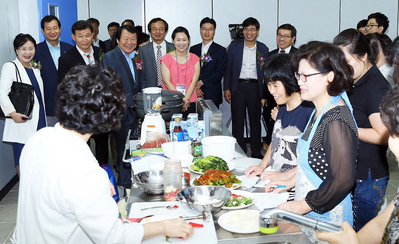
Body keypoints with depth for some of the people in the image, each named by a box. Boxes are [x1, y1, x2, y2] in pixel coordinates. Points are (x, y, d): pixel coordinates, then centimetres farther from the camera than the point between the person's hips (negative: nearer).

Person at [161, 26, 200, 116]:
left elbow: (194, 81, -1)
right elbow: (167, 82, -5)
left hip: (190, 103, 2)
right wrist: (180, 99, -15)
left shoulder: (195, 59, 8)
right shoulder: (166, 59, 2)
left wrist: (186, 99, -15)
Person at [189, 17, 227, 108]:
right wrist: (195, 86, -7)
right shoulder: (193, 49, 13)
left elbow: (220, 71, -7)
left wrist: (201, 82, -12)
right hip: (195, 94, 3)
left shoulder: (220, 50, 2)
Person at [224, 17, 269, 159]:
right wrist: (227, 88, -3)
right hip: (238, 87, 0)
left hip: (255, 87, 1)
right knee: (237, 121, 3)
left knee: (255, 120, 8)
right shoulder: (234, 46, 4)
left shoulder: (263, 49, 5)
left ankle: (256, 152, 19)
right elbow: (228, 68, 5)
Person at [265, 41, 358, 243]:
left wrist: (301, 206, -19)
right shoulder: (320, 111, 4)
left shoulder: (336, 122, -26)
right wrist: (292, 182, 12)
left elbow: (342, 180, -28)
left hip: (326, 219, -9)